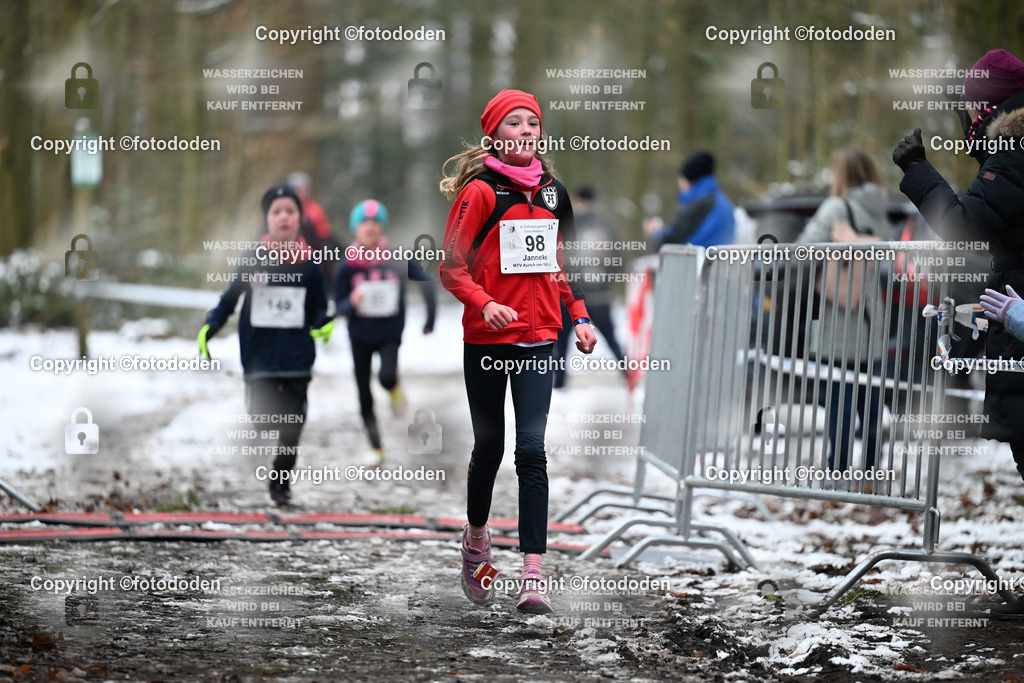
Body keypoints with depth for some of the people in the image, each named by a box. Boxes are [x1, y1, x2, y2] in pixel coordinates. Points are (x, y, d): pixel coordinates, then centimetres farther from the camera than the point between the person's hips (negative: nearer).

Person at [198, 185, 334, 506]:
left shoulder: (309, 265, 5)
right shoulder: (253, 260, 2)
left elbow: (318, 310, 12)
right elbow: (229, 299, 9)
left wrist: (323, 325, -9)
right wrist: (208, 329, -2)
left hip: (297, 359, 1)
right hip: (259, 357, -1)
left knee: (291, 426, 1)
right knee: (261, 419, -6)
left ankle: (281, 483, 16)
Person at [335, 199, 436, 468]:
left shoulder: (397, 260, -10)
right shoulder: (349, 266, -8)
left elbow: (425, 282, 1)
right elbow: (339, 307, -3)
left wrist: (430, 319, 0)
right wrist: (351, 303, -26)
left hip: (390, 333, -2)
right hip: (360, 335, 2)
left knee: (387, 376, -29)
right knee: (364, 397, 7)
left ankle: (395, 390, 9)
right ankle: (376, 448, 24)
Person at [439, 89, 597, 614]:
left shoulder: (553, 192, 10)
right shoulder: (480, 191, -6)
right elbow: (451, 266, -8)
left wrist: (580, 316, 12)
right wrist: (484, 304, -24)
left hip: (539, 338, 2)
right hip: (486, 337, -2)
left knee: (531, 449, -9)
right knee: (489, 447, 9)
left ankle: (533, 574, -13)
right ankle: (476, 539, 37)